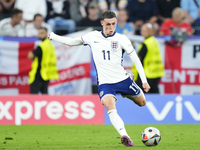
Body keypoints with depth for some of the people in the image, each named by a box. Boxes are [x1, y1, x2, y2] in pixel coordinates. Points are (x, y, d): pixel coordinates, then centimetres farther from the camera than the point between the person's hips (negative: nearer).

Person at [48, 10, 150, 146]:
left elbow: (135, 59, -4)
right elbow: (72, 42, 17)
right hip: (104, 83, -1)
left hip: (123, 80, 1)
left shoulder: (121, 39, -6)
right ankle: (124, 135, -41)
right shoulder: (92, 37, 0)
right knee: (110, 107, -29)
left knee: (142, 103, 15)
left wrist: (144, 80, -8)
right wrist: (53, 36, 17)